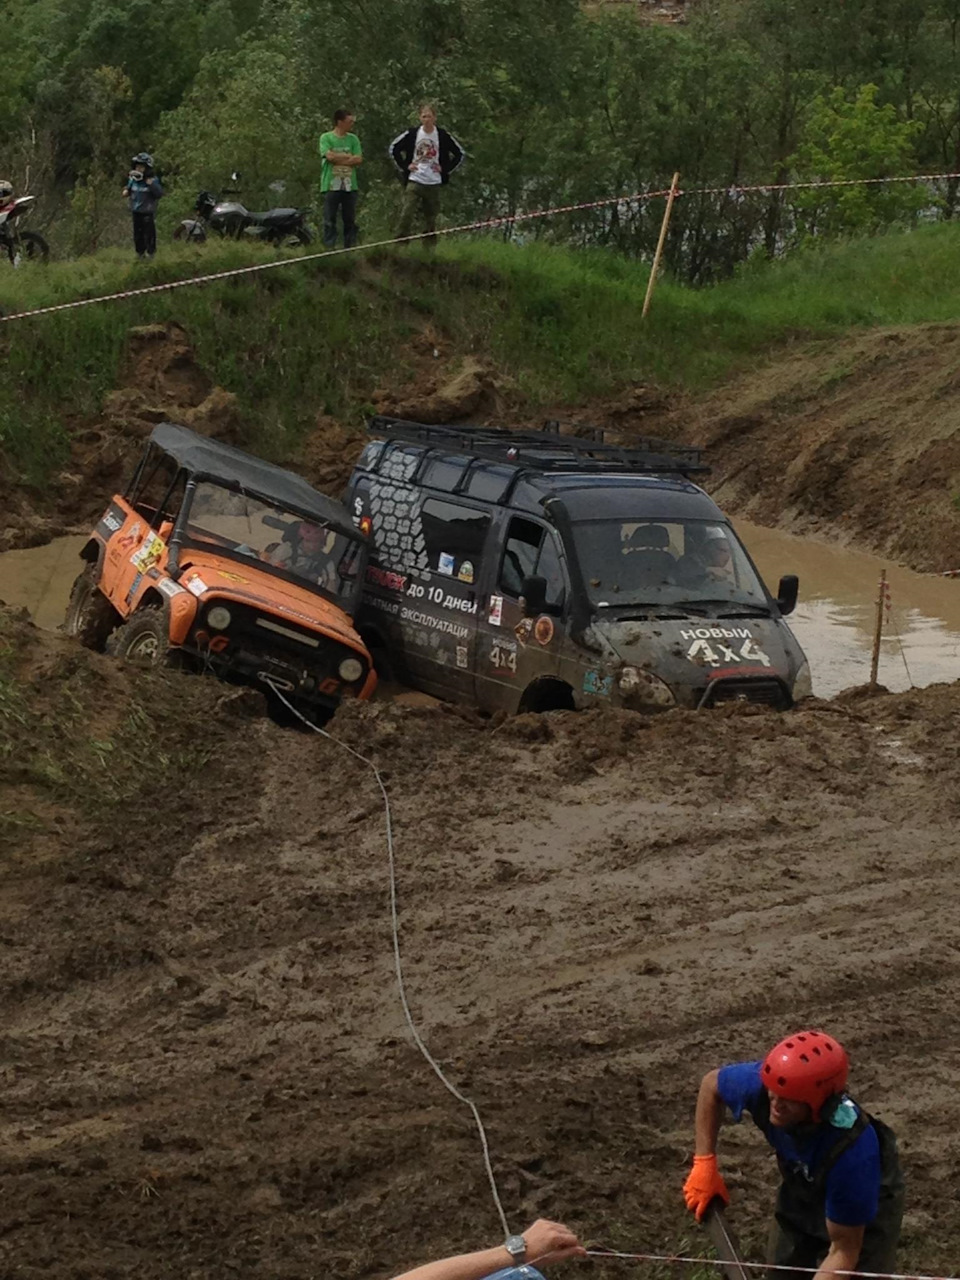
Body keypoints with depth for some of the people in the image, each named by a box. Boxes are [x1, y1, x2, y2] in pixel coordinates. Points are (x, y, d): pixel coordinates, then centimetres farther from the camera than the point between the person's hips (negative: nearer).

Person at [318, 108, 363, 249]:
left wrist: (338, 158, -7)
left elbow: (359, 160, 0)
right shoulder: (326, 138, 0)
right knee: (330, 220, -2)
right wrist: (348, 156, -4)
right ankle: (329, 248, -1)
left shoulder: (353, 139, 11)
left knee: (350, 220, 6)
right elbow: (330, 156, -13)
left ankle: (350, 248, 10)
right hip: (331, 186, -4)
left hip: (350, 185, 4)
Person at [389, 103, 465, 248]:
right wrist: (405, 166, 3)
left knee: (431, 218, 7)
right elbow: (393, 149, 11)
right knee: (407, 214, -12)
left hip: (434, 183, 1)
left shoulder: (443, 136, 0)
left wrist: (445, 169, 2)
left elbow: (459, 154, 10)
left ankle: (429, 248, 18)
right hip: (414, 181, -1)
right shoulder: (411, 134, 0)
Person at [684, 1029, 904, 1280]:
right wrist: (704, 1163, -11)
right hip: (800, 1193, 5)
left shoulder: (852, 1149, -44)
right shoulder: (761, 1084, -33)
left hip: (866, 1208, -5)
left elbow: (843, 1252, -31)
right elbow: (711, 1084, -7)